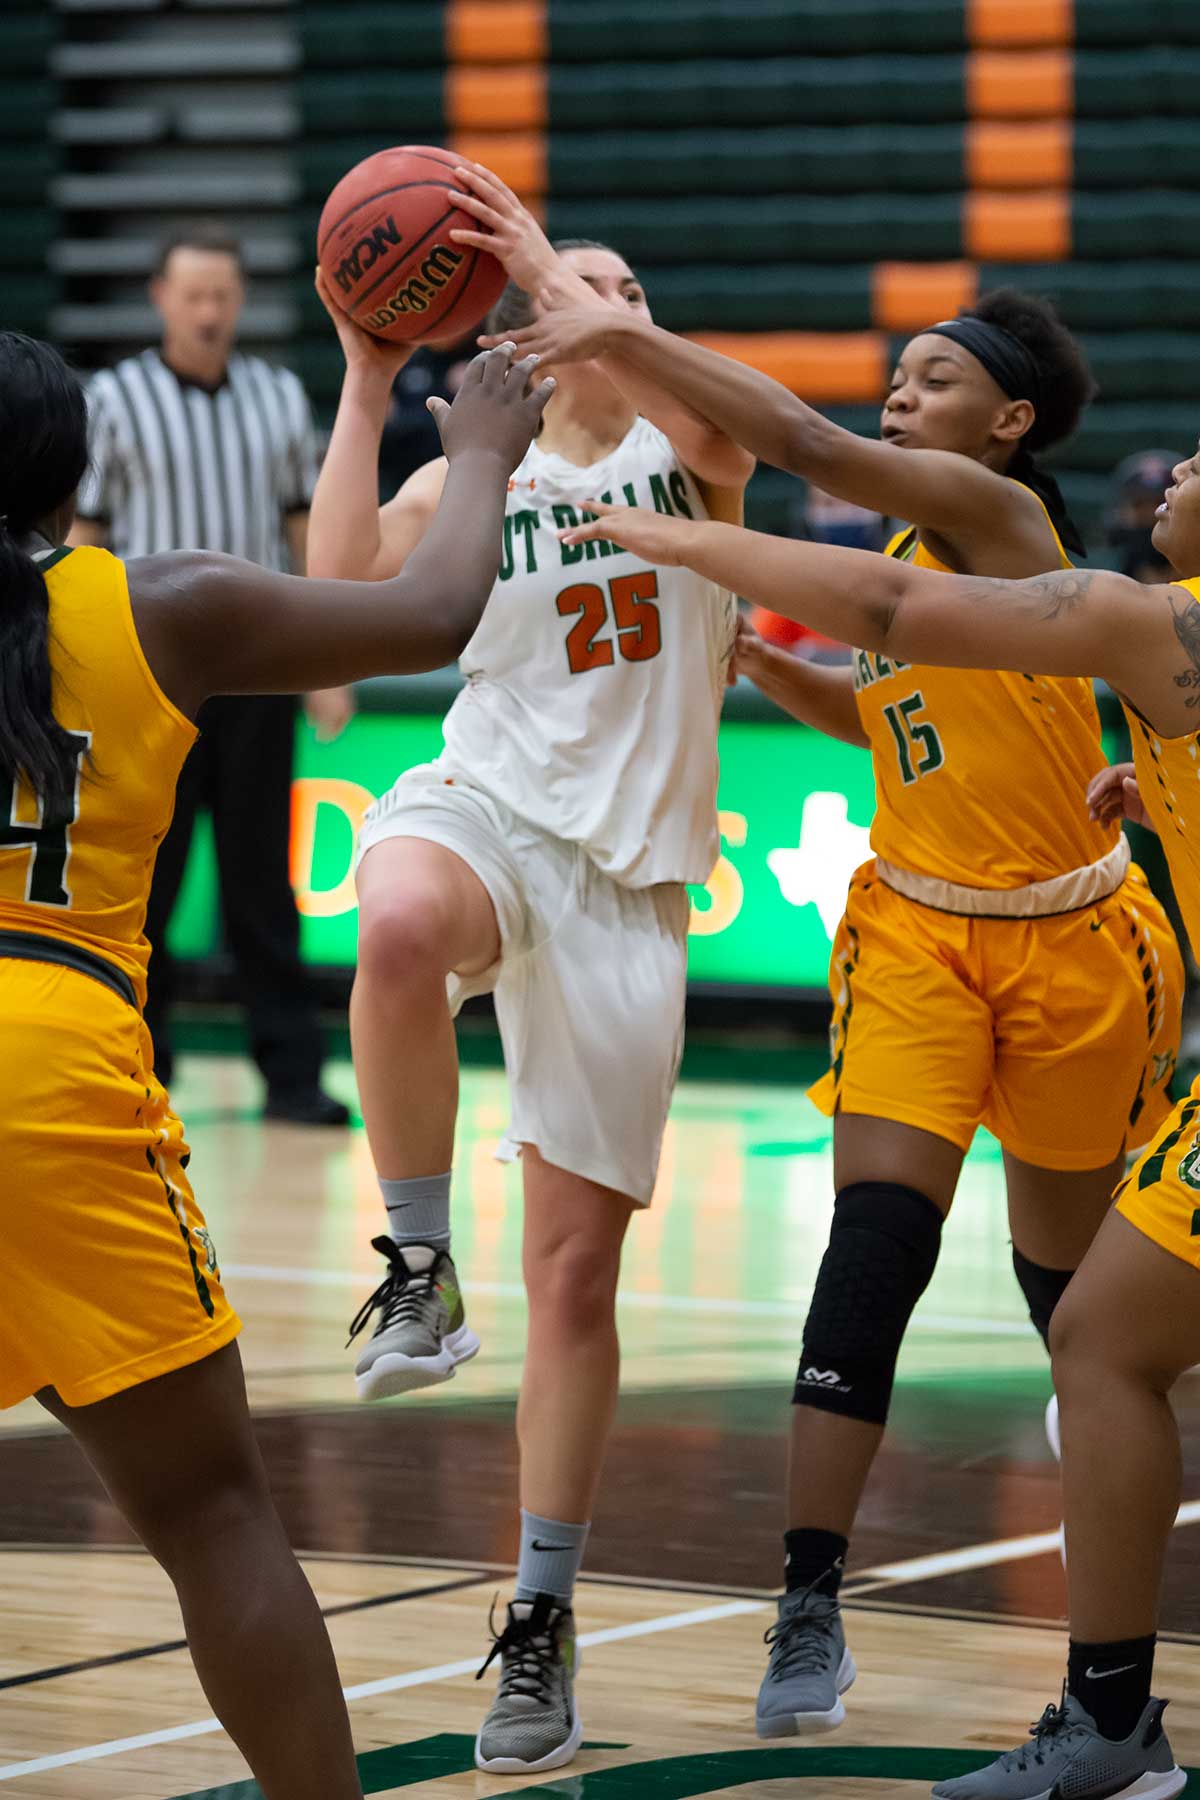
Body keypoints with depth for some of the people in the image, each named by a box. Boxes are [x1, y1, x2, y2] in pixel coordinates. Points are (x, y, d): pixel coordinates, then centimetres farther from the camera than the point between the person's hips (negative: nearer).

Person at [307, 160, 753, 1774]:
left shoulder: (683, 459, 9)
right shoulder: (463, 486, 11)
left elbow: (715, 429, -17)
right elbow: (344, 590, -8)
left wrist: (557, 274, -19)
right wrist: (366, 385, -8)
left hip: (624, 881, 0)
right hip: (482, 807, 0)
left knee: (575, 1272, 1)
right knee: (398, 930, -42)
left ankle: (543, 1622, 12)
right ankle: (419, 1268, -24)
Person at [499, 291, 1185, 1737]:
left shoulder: (999, 508, -16)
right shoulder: (909, 546, 7)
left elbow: (805, 444, -30)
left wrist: (627, 339, -31)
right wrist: (753, 658, 7)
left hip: (1069, 939, -5)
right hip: (917, 926, 5)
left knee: (1065, 1265, 12)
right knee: (875, 1239, -14)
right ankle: (810, 1608, -17)